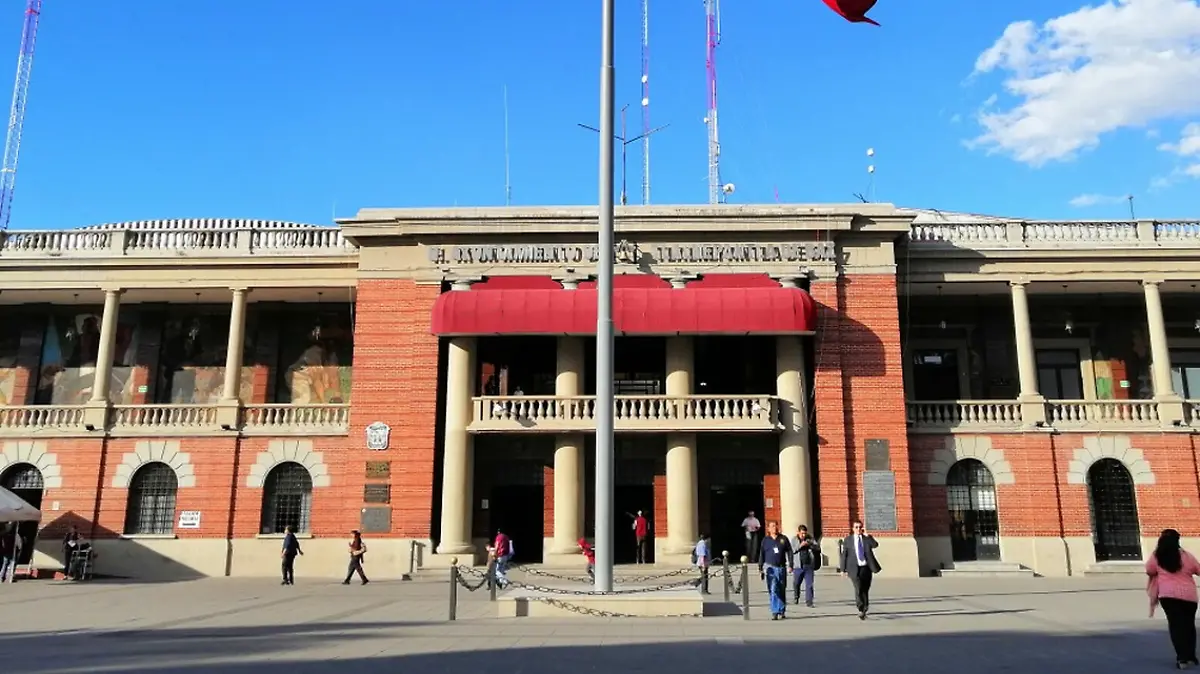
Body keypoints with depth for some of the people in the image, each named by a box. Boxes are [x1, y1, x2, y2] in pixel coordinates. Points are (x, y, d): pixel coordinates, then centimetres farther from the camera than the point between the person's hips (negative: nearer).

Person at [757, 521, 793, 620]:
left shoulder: (783, 539, 6)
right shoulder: (765, 540, 5)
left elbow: (789, 552, 7)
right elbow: (762, 555, 8)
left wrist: (790, 565, -2)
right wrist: (760, 569, 6)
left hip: (781, 568, 1)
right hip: (770, 568, -1)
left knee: (782, 591, 8)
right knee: (773, 591, -9)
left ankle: (782, 611, 19)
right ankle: (775, 612, -10)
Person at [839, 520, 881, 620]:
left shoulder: (867, 538, 8)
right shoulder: (848, 539, 6)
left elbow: (875, 545, -13)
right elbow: (844, 555, 5)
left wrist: (867, 535, -15)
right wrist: (843, 569, 1)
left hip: (866, 568, 2)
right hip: (854, 568, -2)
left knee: (865, 589, 6)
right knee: (858, 588, -16)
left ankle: (864, 610, 21)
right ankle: (861, 610, -8)